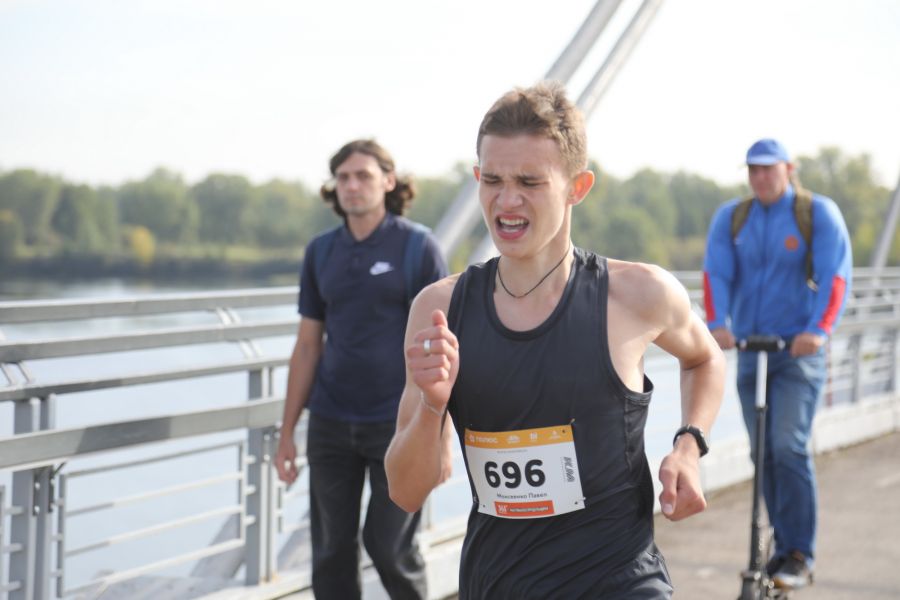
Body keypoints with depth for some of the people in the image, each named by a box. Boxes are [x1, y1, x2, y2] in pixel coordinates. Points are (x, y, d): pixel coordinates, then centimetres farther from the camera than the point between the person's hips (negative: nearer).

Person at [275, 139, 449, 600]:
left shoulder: (417, 247, -5)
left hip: (397, 423, -4)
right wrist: (287, 432, 9)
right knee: (331, 553, 6)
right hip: (331, 424, 4)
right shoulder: (320, 252, 7)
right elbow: (308, 345, 11)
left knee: (389, 544, -1)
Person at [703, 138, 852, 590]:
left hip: (799, 350, -4)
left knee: (789, 447, -15)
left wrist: (818, 329, -28)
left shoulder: (819, 213, -2)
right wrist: (717, 323, -23)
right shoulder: (730, 217, 7)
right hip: (749, 349, 4)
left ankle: (800, 556, -9)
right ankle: (784, 547, 16)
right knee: (764, 454, 5)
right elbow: (716, 273, -5)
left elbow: (834, 276, -13)